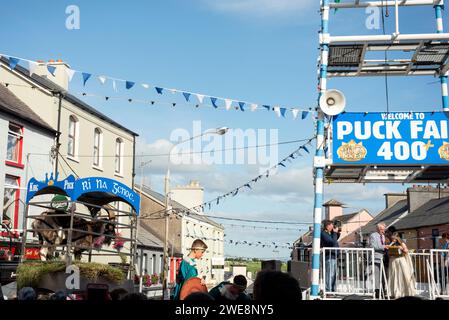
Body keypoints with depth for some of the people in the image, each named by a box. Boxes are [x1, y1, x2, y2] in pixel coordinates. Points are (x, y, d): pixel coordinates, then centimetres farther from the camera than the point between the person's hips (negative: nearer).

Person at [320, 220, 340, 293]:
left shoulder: (329, 233, 15)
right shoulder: (323, 234, -14)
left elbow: (335, 240, 33)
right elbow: (332, 242, -22)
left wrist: (338, 233, 17)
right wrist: (335, 233, -12)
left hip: (333, 256, 10)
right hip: (329, 256, -10)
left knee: (334, 274, 15)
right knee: (330, 274, -10)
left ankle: (333, 290, 22)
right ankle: (328, 291, -8)